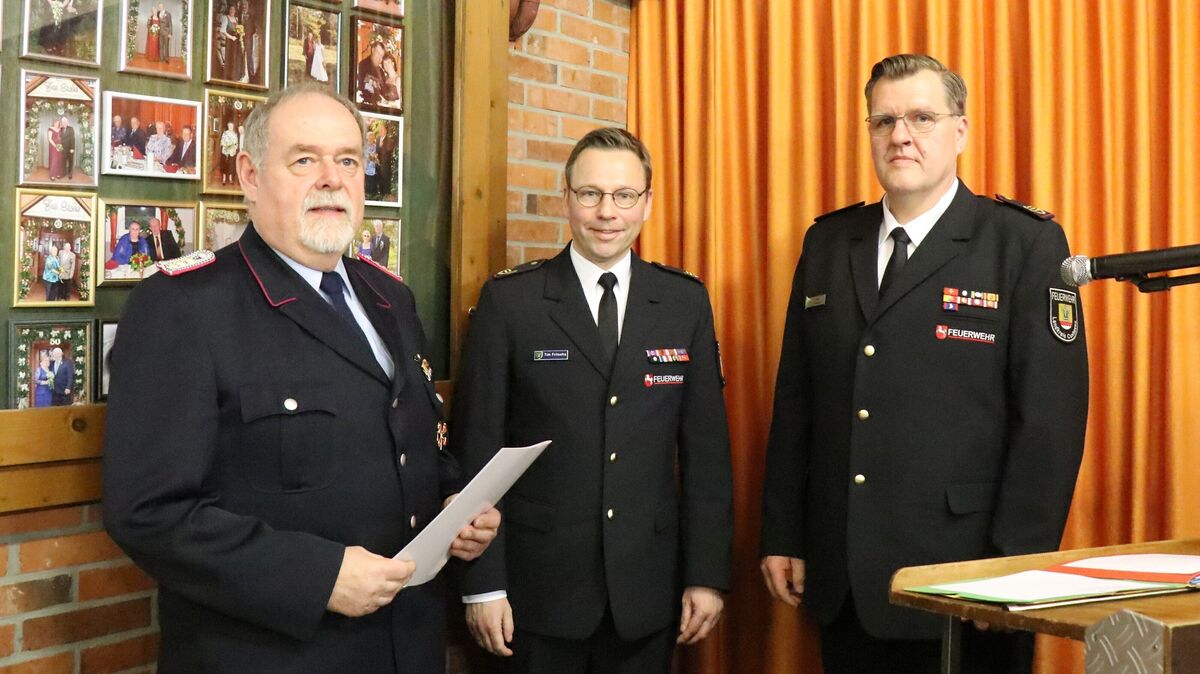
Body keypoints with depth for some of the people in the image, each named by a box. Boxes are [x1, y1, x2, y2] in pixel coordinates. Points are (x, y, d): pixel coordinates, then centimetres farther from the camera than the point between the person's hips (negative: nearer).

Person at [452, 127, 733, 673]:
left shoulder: (686, 301, 3)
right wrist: (482, 583, -6)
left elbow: (705, 447, 4)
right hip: (540, 584, -2)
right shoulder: (509, 301, -4)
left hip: (648, 587, 2)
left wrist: (708, 574, 1)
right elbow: (477, 446, -4)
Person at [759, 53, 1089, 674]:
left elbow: (1050, 418, -9)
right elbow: (794, 402, 9)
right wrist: (781, 537, 7)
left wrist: (1015, 569, -12)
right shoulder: (828, 243, 9)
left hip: (961, 582, -4)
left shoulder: (1026, 244, -5)